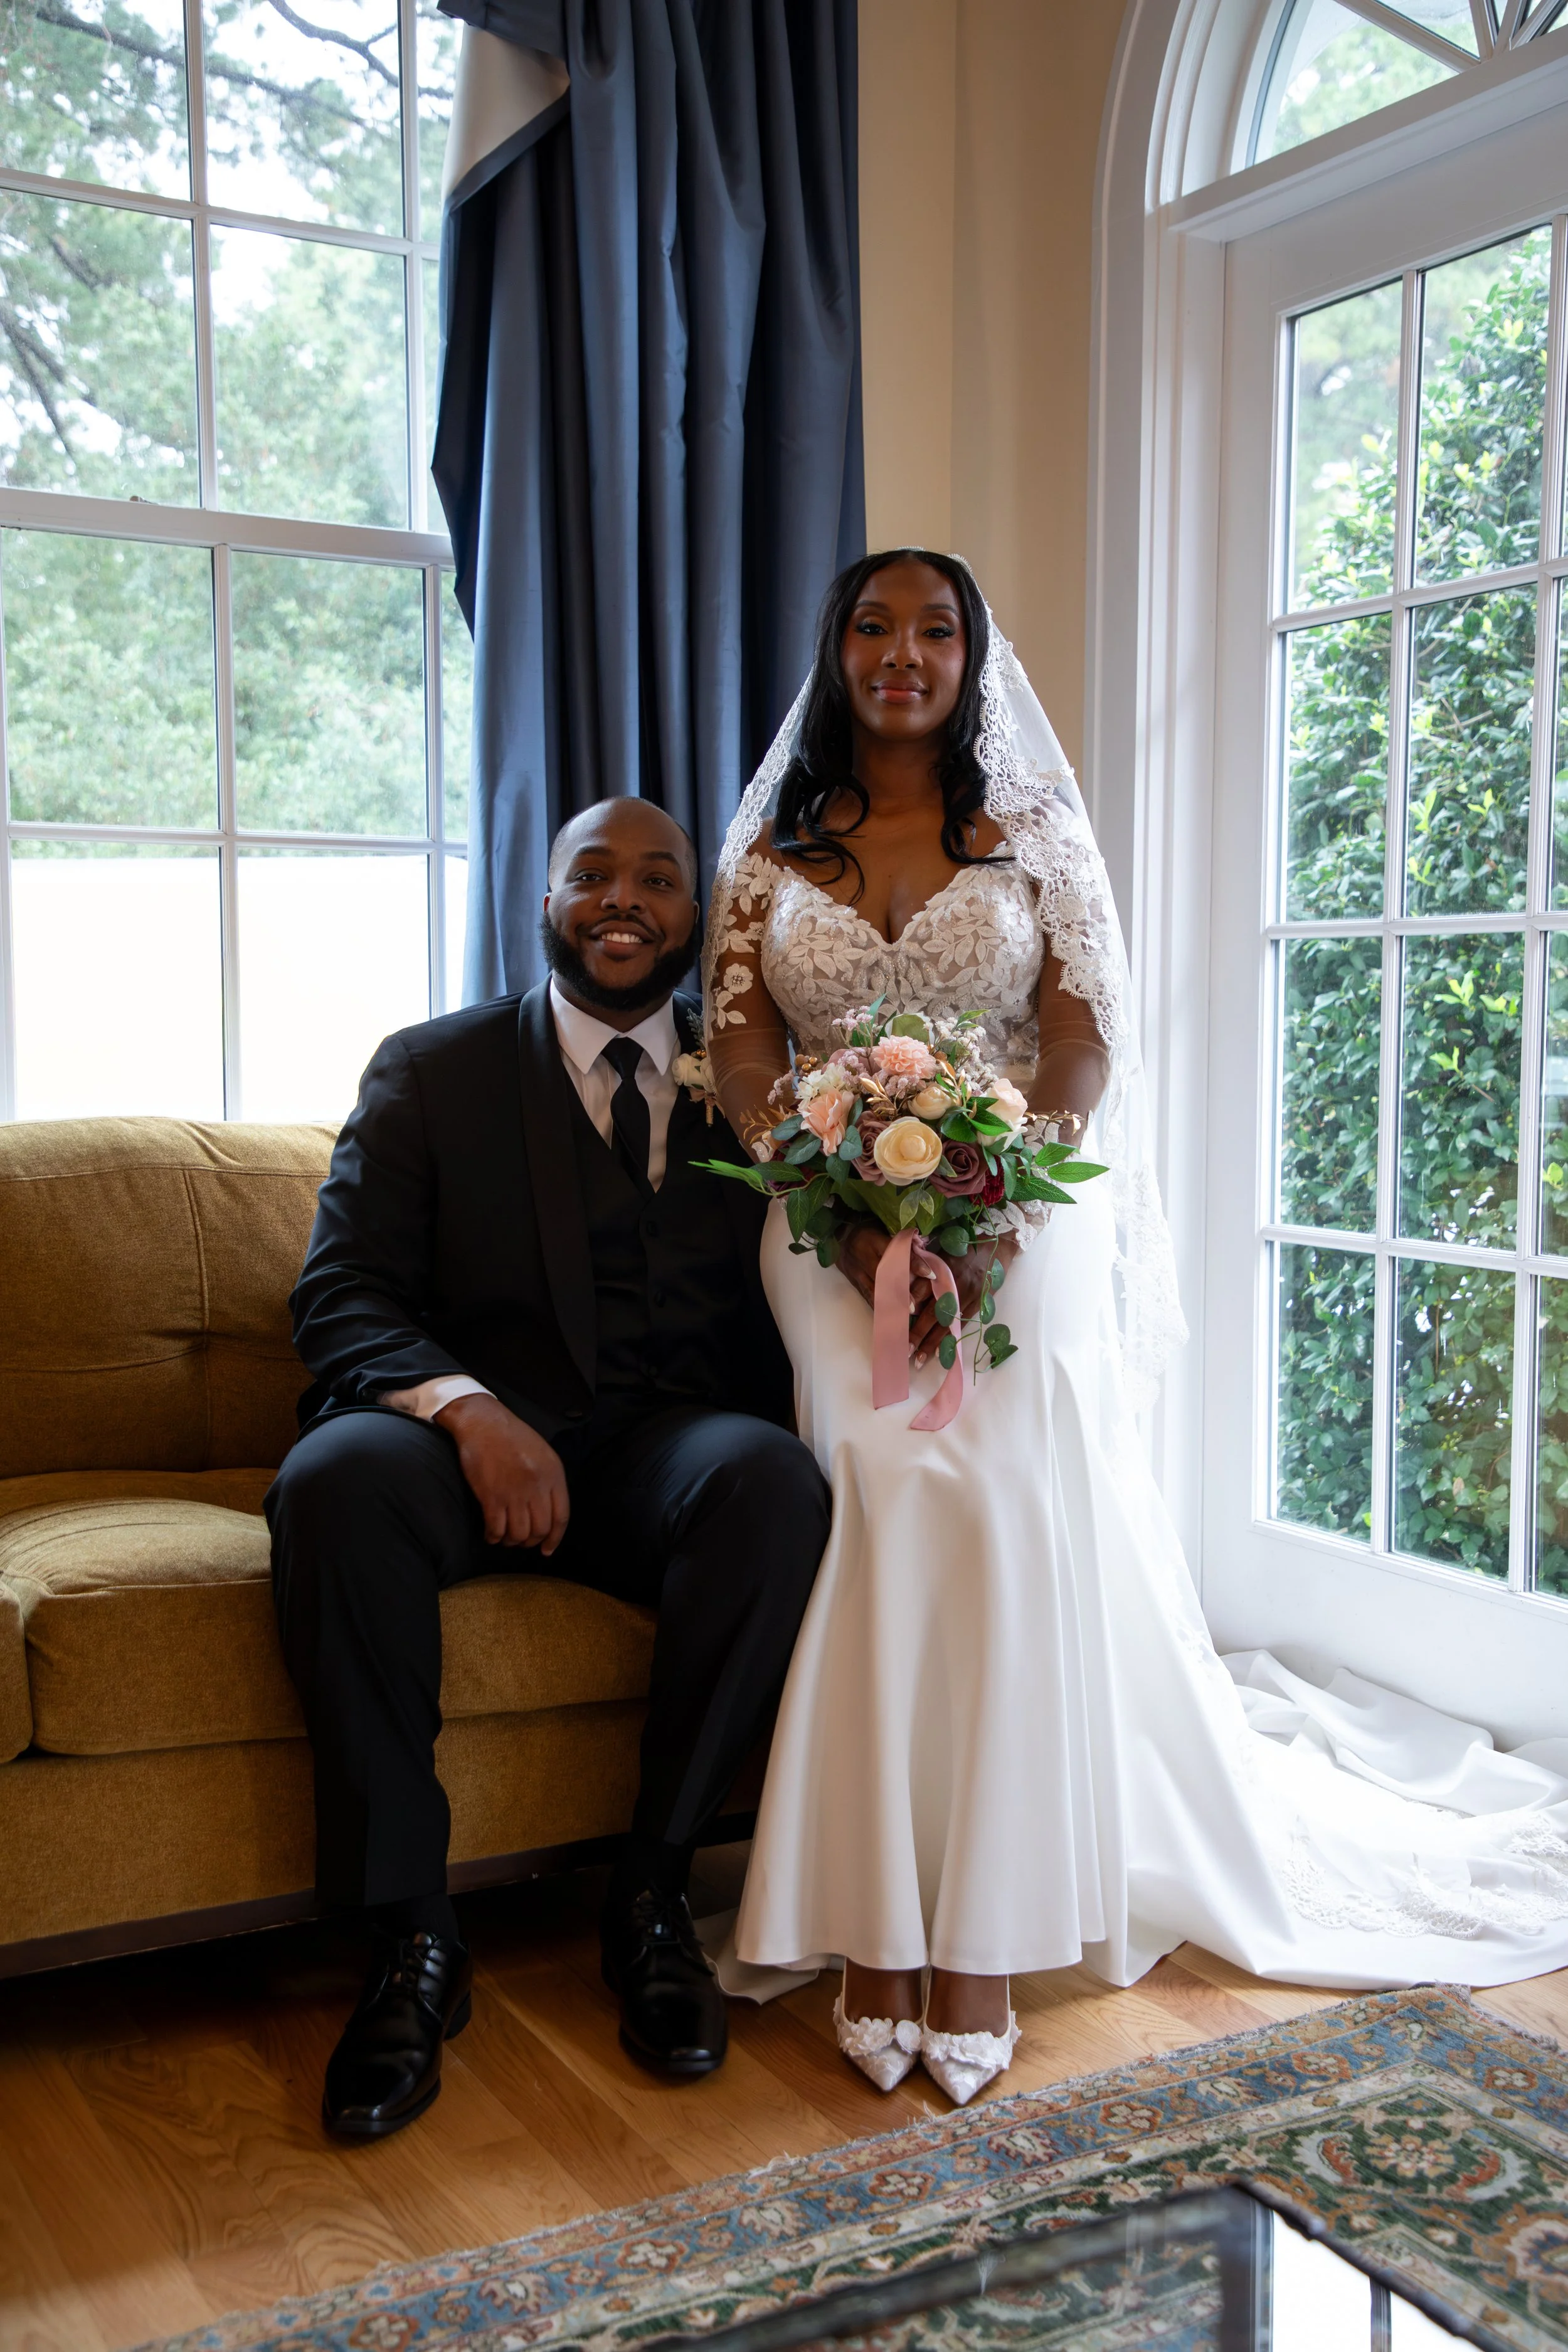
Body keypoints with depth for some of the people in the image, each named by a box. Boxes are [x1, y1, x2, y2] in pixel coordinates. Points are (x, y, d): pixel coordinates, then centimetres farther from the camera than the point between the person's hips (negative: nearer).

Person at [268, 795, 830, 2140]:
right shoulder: (431, 1071, 9)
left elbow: (796, 1303, 10)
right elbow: (340, 1300, -1)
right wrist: (469, 1410, -21)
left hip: (672, 1446, 1)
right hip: (465, 1436, -1)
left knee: (777, 1483, -32)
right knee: (333, 1482, -33)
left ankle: (653, 1897, -15)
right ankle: (410, 1939, -21)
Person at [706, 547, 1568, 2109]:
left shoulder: (1036, 834, 11)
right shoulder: (768, 853, 13)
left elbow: (1085, 1043, 2)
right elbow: (741, 1065, 5)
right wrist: (856, 1220, -11)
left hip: (1017, 1221, 0)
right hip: (832, 1230, 1)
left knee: (1005, 1503, -21)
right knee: (892, 1493, -22)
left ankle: (982, 1935, -11)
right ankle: (874, 1933, -13)